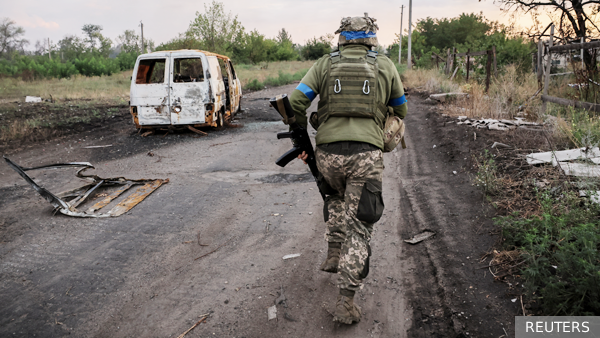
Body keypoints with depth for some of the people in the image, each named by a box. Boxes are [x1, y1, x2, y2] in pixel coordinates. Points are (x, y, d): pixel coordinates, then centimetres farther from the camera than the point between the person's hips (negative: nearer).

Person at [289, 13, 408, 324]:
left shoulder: (324, 65, 10)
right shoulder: (385, 66, 11)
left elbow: (295, 102, 1)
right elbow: (400, 111, 21)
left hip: (328, 153, 2)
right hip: (367, 155, -1)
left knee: (337, 198, 34)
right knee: (358, 227, 3)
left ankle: (334, 254, 33)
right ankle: (345, 302, 3)